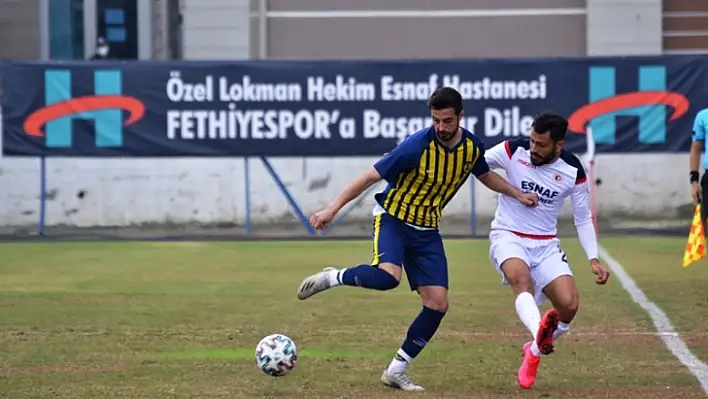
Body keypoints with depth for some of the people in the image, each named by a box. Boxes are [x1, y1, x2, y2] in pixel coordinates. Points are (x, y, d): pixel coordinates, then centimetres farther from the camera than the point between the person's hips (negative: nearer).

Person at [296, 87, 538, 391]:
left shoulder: (473, 146, -6)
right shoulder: (417, 146, -24)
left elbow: (485, 175, 19)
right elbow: (370, 176, -20)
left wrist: (517, 195, 13)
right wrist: (332, 209, -23)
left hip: (427, 230, 6)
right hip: (393, 218, -6)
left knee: (438, 303, -4)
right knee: (388, 277, -36)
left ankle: (396, 371, 8)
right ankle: (332, 278, -7)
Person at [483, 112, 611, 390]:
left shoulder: (573, 171, -6)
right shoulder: (513, 151, -11)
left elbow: (583, 219, 5)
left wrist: (593, 259, -3)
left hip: (545, 244, 2)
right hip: (507, 237, -2)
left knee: (569, 305, -14)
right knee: (521, 278, -36)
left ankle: (534, 351, 13)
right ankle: (539, 332, -62)